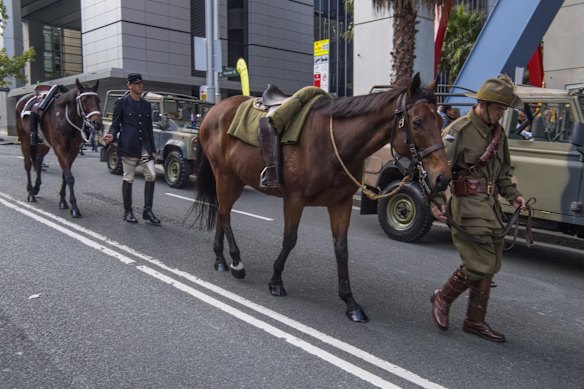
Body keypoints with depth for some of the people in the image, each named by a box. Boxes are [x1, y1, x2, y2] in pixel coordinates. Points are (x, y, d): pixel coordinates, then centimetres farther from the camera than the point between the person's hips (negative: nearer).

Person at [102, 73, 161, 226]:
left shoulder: (146, 105, 15)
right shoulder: (121, 103, 0)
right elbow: (115, 124, 1)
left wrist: (153, 149, 13)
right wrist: (111, 135, -21)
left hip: (144, 146, 5)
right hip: (128, 146, -4)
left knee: (151, 175, -5)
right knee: (128, 178, 2)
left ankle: (147, 211, 3)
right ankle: (127, 212, 15)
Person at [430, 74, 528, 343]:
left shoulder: (498, 133, 14)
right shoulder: (458, 131, -11)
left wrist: (513, 195, 8)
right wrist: (437, 201, -27)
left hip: (491, 205, 8)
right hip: (468, 206, -8)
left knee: (491, 267, 11)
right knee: (479, 265, -10)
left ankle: (475, 321, 23)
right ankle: (442, 298, 15)